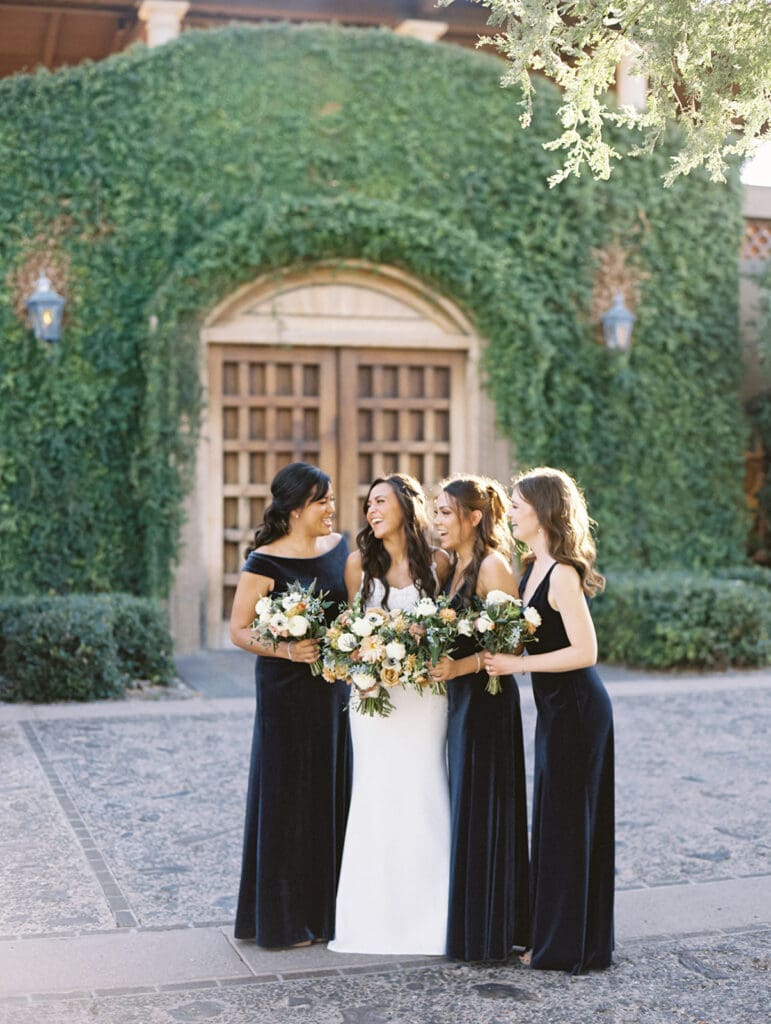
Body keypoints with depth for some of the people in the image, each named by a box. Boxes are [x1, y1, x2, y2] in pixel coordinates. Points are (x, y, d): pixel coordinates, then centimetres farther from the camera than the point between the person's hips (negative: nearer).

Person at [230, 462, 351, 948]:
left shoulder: (339, 547, 6)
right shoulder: (265, 563, -11)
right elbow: (239, 631, -10)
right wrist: (285, 649, -24)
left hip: (335, 689, 6)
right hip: (287, 694, -6)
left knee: (332, 794, 10)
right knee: (288, 798, 1)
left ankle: (325, 909, 23)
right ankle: (283, 919, 13)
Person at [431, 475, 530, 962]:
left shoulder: (493, 566, -14)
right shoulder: (456, 565, 12)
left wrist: (460, 666, -25)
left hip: (488, 698, -9)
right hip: (460, 700, 9)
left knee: (484, 809, -1)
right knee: (463, 807, 13)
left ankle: (490, 932, 10)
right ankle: (467, 923, 24)